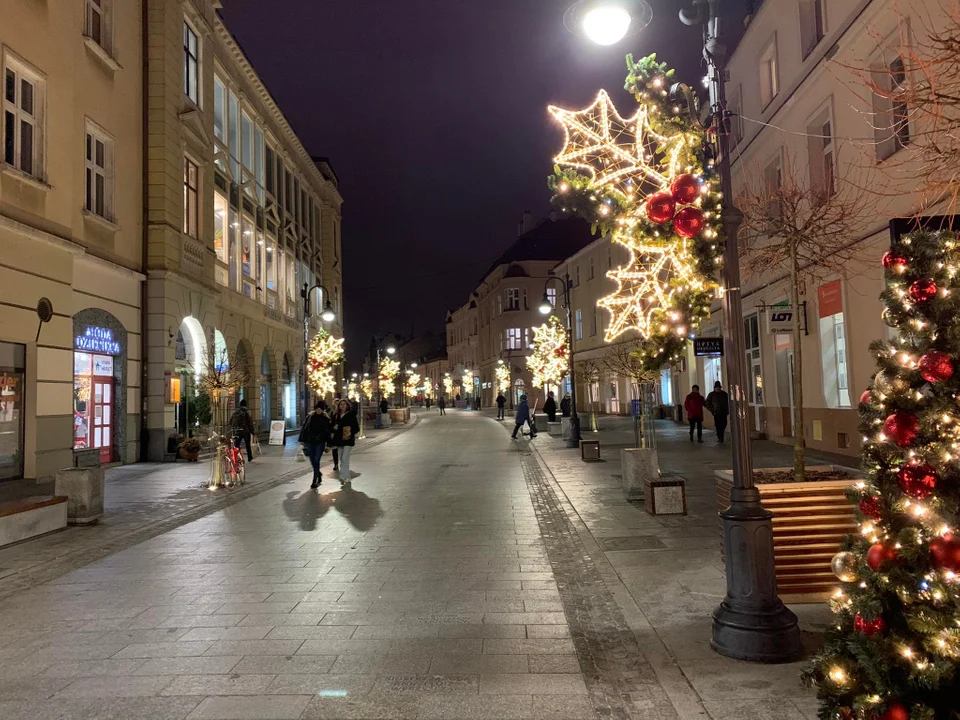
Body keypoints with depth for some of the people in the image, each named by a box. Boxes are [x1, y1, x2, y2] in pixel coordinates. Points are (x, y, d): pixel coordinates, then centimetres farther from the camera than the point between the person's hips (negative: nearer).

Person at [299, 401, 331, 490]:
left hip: (320, 443, -3)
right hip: (310, 442, 3)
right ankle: (319, 477, 31)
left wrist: (328, 444, -2)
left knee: (316, 461, -7)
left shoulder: (326, 419, 1)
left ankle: (314, 482, -3)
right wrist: (302, 440, 4)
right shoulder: (310, 417, 5)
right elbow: (304, 429, 8)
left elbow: (328, 432, 2)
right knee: (313, 462, 8)